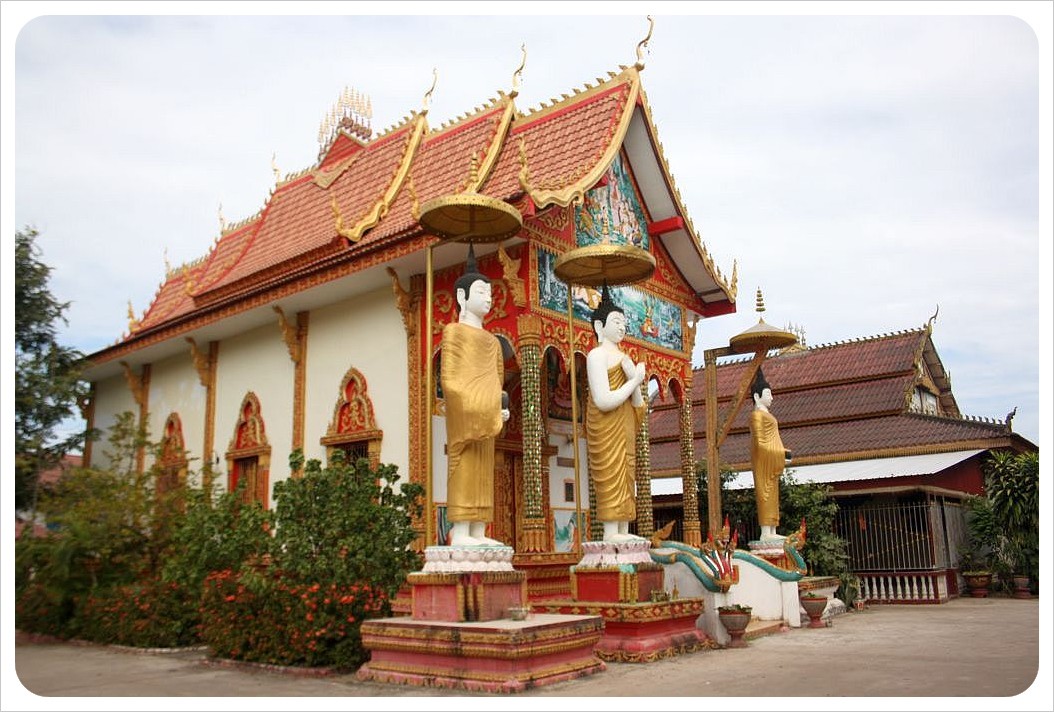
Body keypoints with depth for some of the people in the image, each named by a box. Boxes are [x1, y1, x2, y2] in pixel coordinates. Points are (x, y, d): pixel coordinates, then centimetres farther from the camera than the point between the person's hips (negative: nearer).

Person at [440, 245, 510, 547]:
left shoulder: (492, 340, 23)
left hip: (486, 417, 7)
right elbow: (448, 378, -8)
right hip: (463, 413, -7)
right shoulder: (454, 330, 2)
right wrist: (469, 406, -19)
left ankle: (478, 533, 4)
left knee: (483, 470, 3)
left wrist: (501, 408, 3)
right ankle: (460, 533, -11)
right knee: (463, 466, -11)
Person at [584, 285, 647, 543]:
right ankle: (610, 532, -10)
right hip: (606, 426, -8)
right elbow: (604, 401, -20)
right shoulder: (597, 354, -9)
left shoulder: (622, 357, 15)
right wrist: (636, 380, -11)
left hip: (624, 425, 8)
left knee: (626, 475, 5)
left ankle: (623, 531, 7)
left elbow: (637, 406, 11)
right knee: (610, 474, -11)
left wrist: (634, 380, -7)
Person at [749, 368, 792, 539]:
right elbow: (759, 442, -16)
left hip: (772, 460, 10)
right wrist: (781, 455, -17)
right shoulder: (757, 415, -9)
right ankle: (766, 532, -12)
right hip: (764, 459, -10)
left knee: (773, 495, 7)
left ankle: (772, 532, 8)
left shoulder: (765, 414, 21)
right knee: (765, 493, -11)